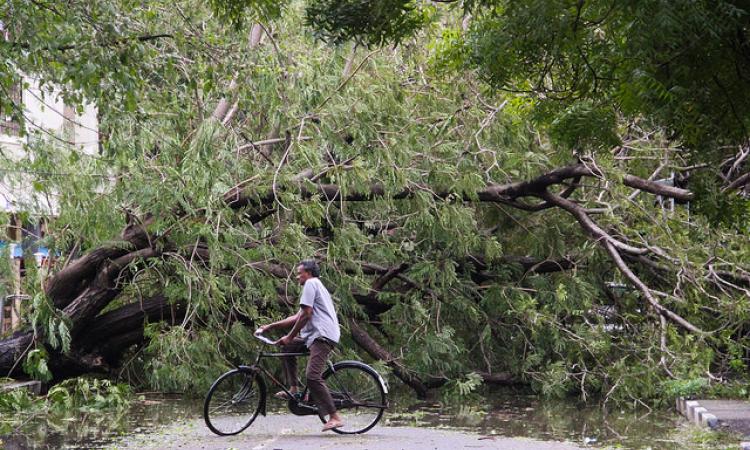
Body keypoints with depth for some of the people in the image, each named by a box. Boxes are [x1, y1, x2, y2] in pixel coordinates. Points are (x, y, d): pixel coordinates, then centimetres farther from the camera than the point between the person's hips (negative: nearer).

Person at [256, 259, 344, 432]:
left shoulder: (310, 284, -2)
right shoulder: (316, 286, 29)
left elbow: (306, 315, -12)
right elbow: (297, 317, 28)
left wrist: (290, 336, -5)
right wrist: (270, 326, 25)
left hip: (323, 335, -11)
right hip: (316, 334, 11)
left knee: (312, 376, -18)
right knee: (287, 347, 20)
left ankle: (335, 417, -22)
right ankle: (293, 389, 13)